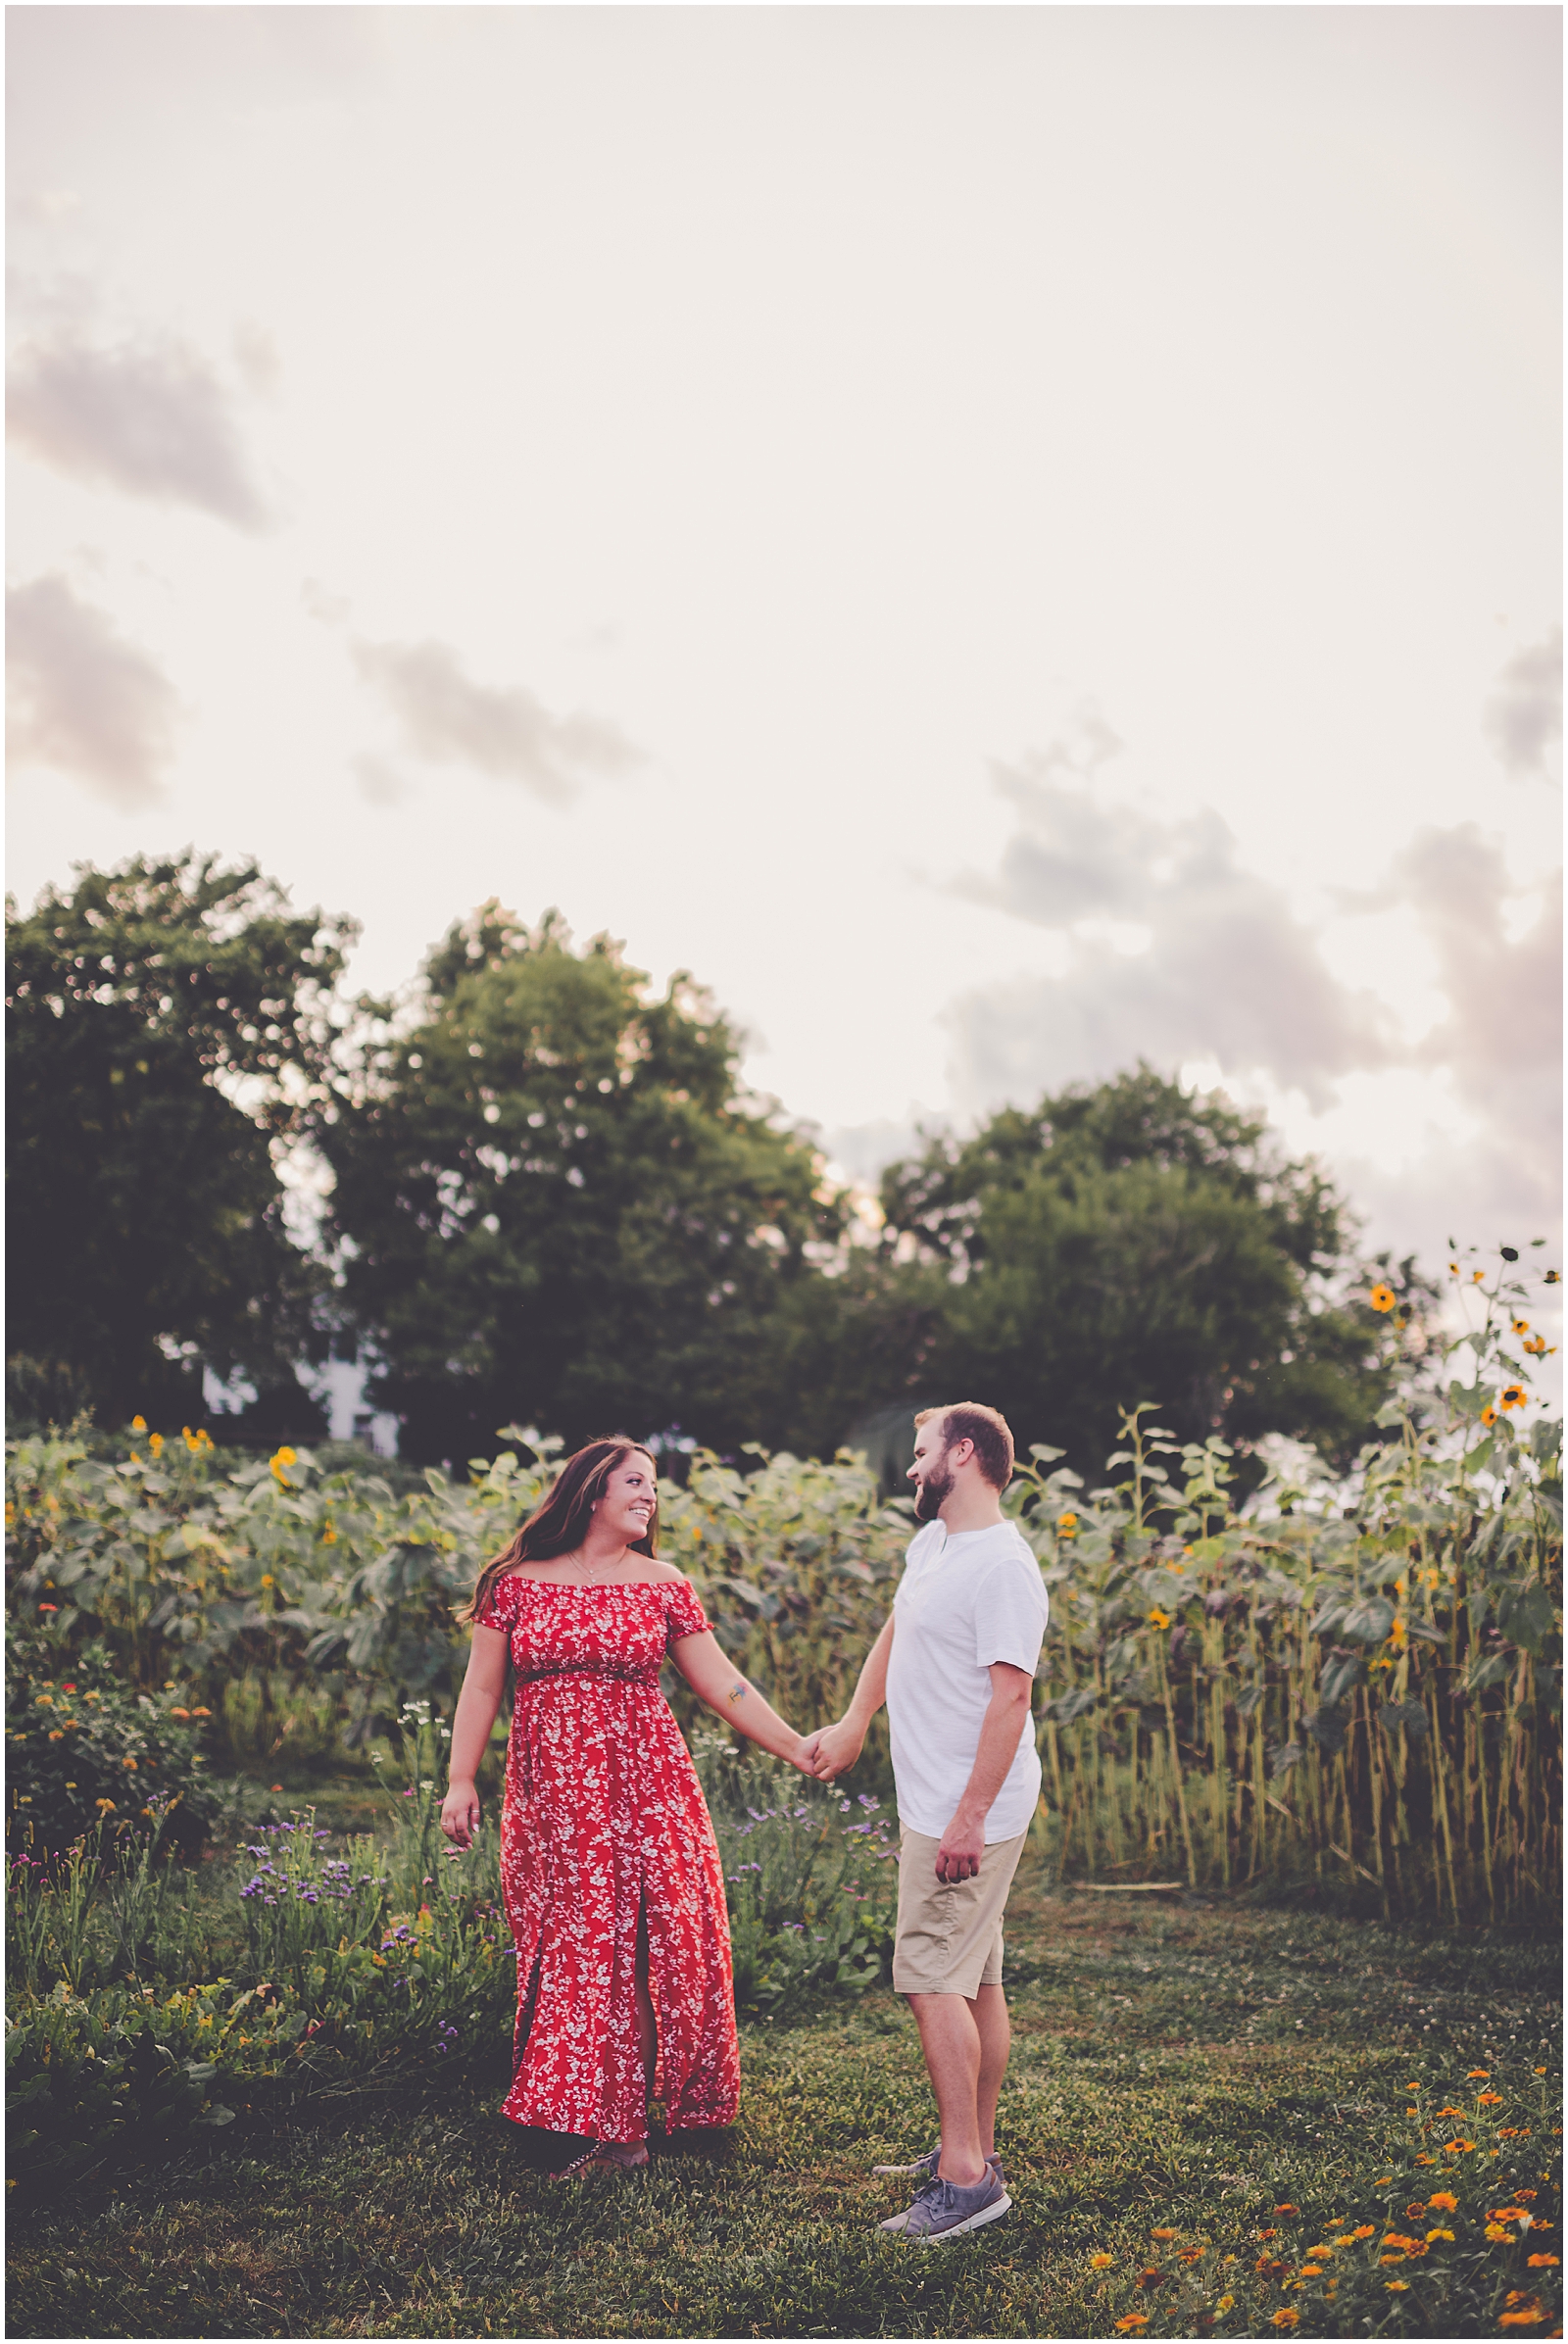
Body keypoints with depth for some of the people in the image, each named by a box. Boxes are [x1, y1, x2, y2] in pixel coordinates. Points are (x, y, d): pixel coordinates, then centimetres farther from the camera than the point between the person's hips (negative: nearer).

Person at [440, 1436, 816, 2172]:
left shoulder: (662, 1586, 4)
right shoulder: (516, 1581, 3)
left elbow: (722, 1685, 5)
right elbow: (481, 1688, 5)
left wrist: (797, 1750, -1)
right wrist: (461, 1781, -2)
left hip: (644, 1784, 0)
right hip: (550, 1793, 0)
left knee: (640, 1943, -1)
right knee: (568, 1945, 1)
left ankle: (617, 2123, 12)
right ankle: (586, 2119, 11)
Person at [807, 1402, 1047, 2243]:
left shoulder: (1003, 1567, -19)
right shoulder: (931, 1543, 11)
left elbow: (1009, 1699, -23)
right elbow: (894, 1636, 28)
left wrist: (969, 1819, -25)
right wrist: (854, 1723, 24)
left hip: (967, 1815, -10)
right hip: (933, 1804, 10)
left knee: (933, 1979, -11)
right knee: (974, 1982, 14)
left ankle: (965, 2177, -8)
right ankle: (972, 2153, 23)